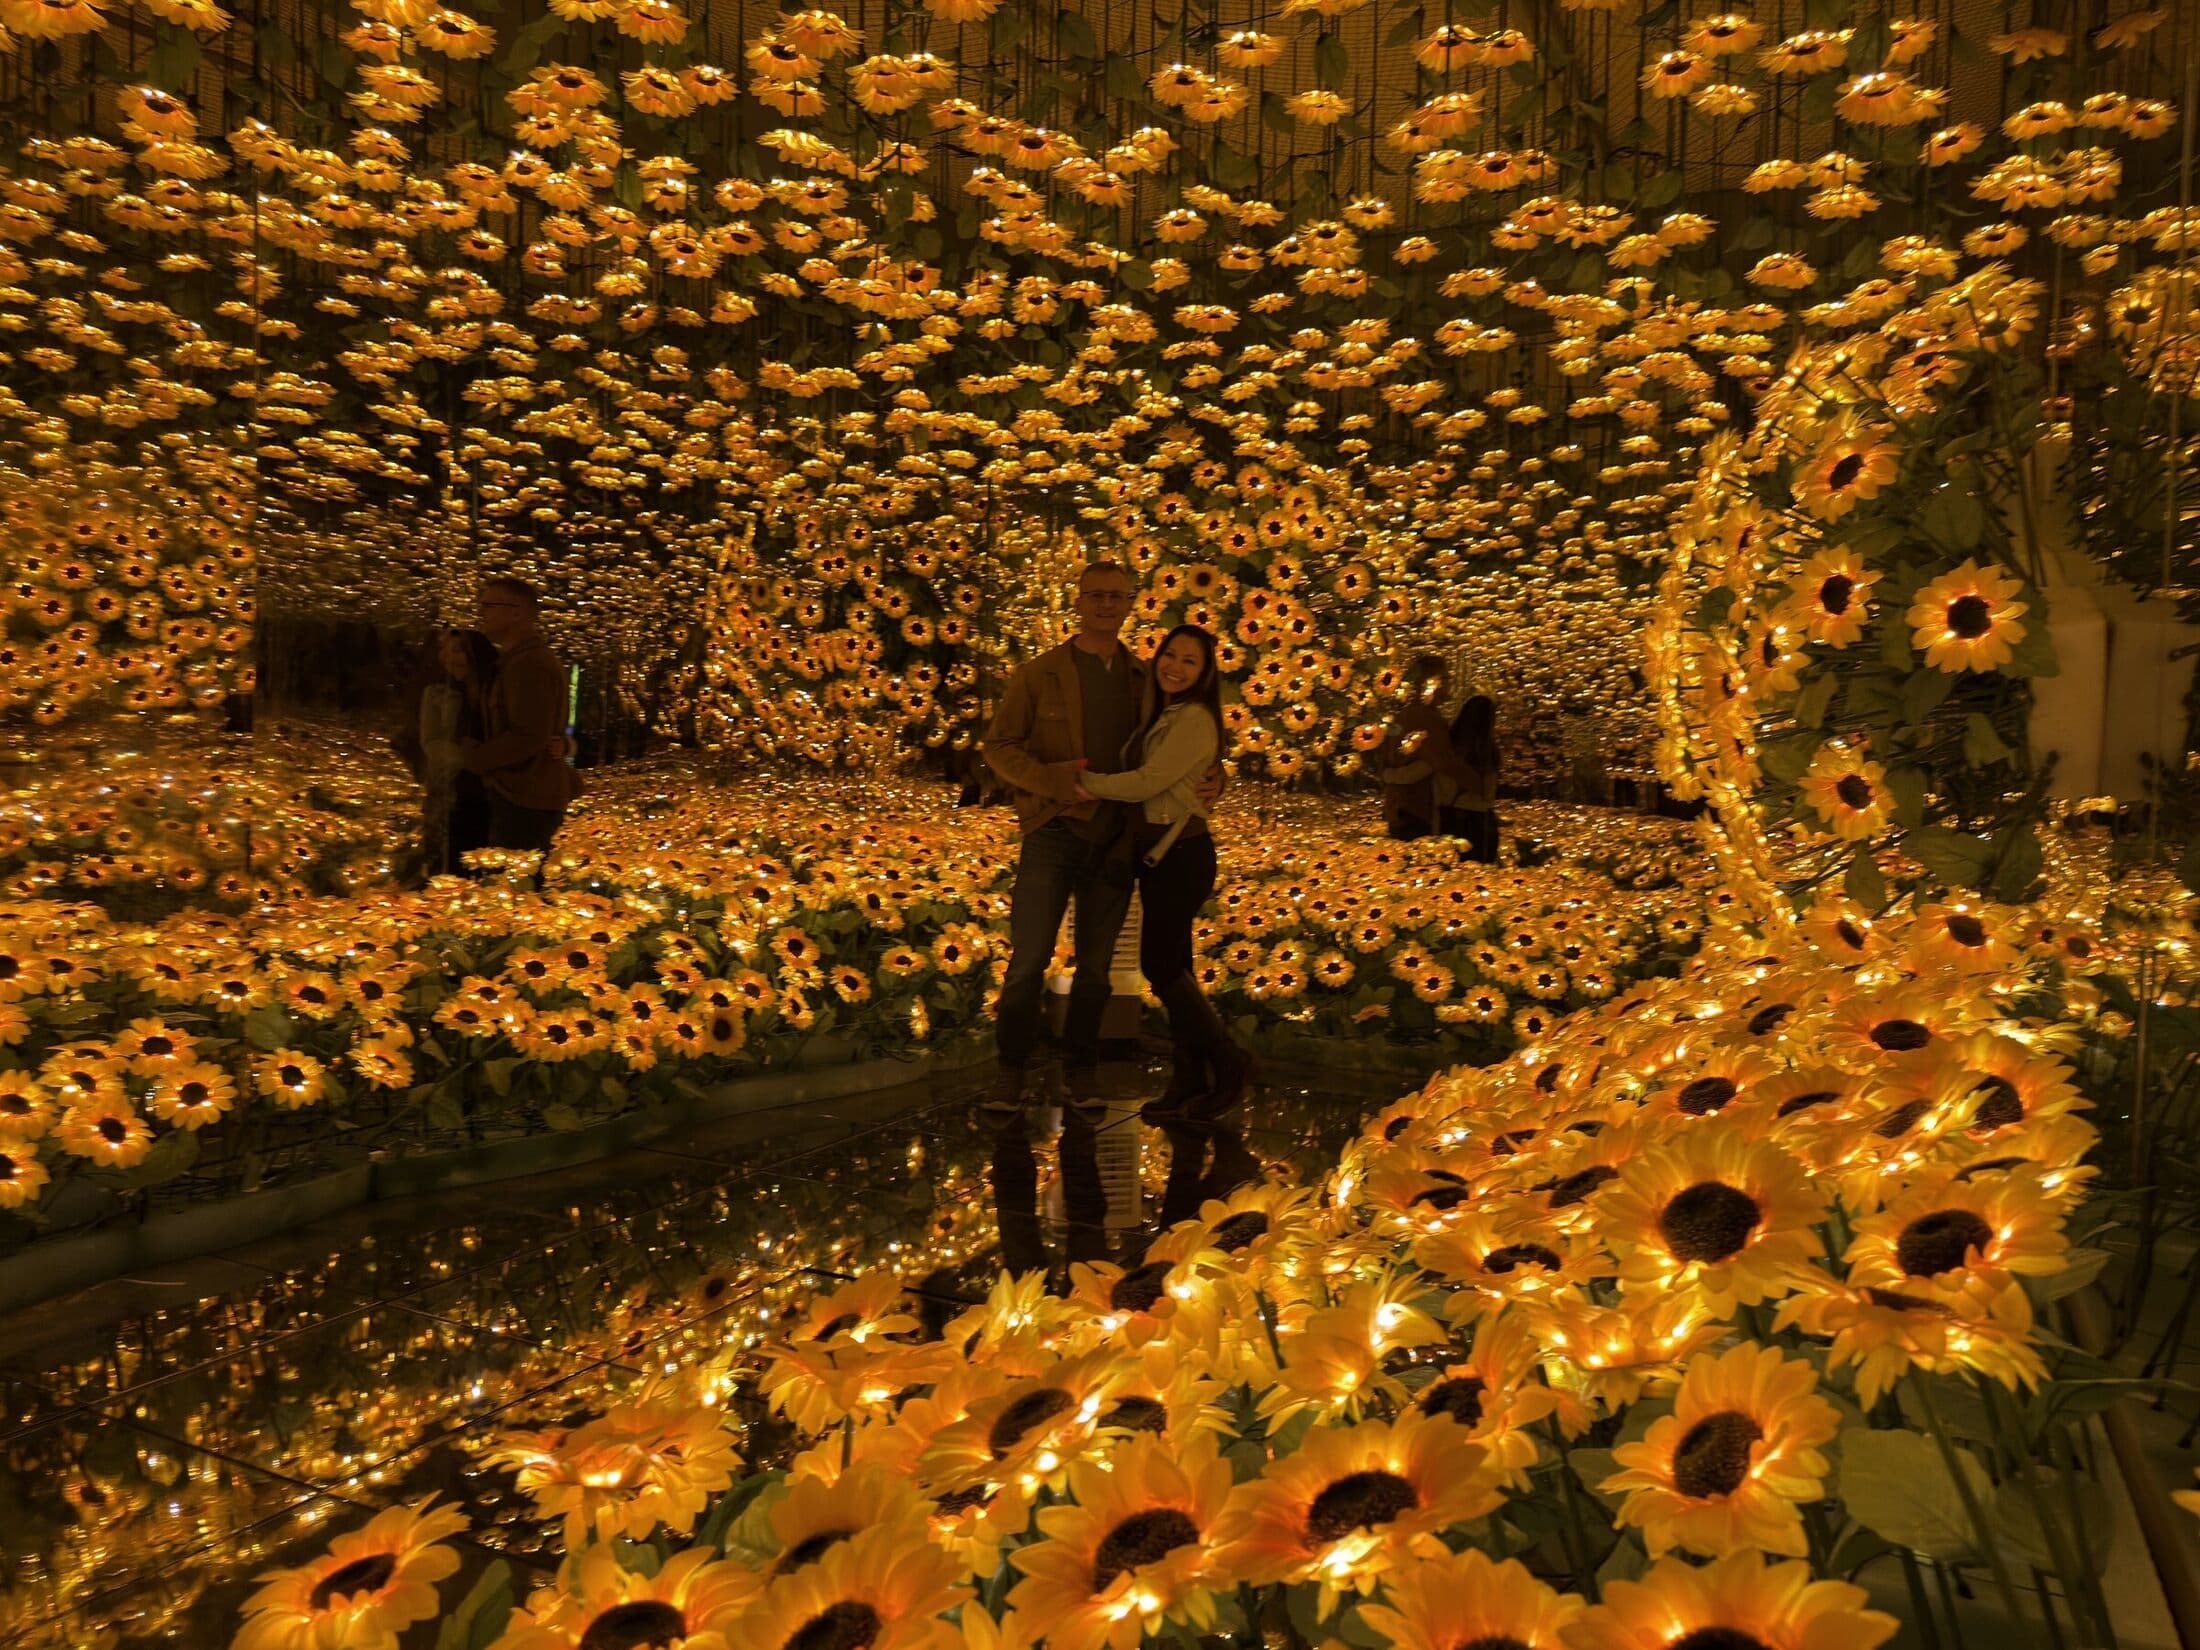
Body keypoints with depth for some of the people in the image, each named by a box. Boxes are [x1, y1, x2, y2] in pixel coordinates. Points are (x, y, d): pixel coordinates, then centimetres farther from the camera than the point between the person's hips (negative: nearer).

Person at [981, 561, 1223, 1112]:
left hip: (1116, 838, 3)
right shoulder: (1039, 674, 2)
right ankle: (1012, 1073, 5)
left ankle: (1081, 1071, 21)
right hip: (1054, 832, -2)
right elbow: (999, 746, 0)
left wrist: (1212, 777, -6)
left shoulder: (1145, 679, 9)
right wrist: (1050, 779, -18)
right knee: (1029, 957, -7)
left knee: (1095, 964, 9)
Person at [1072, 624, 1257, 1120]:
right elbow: (1143, 779, 12)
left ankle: (1230, 1064, 8)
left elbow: (1147, 782, -18)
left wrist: (1083, 781, -9)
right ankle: (1189, 1078, 19)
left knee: (1159, 964, -5)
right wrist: (1095, 789, -5)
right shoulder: (1162, 714, 15)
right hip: (1159, 850, 9)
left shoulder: (1194, 719, -14)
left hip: (1180, 852, -9)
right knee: (1172, 963, 11)